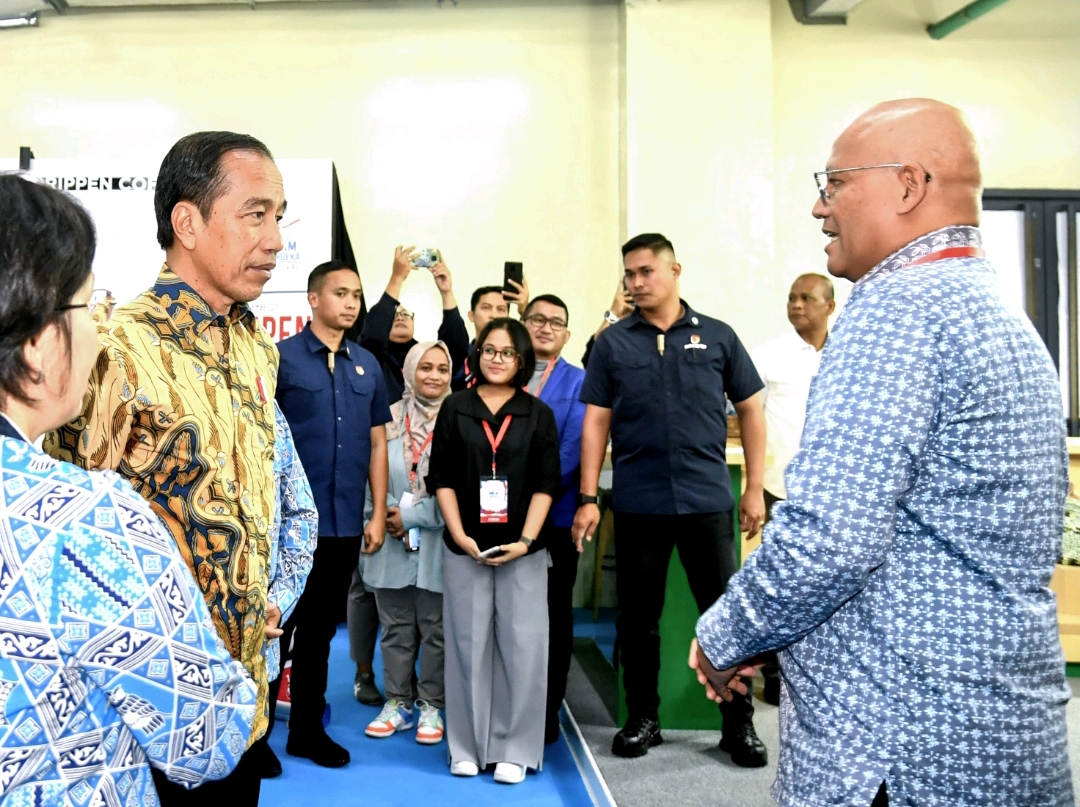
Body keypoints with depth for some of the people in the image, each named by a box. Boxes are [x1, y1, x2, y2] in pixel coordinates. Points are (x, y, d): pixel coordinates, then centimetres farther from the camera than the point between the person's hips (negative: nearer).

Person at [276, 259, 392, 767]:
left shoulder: (367, 365, 9)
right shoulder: (281, 357, -5)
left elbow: (377, 442, 11)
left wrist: (378, 513, 7)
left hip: (345, 523, 4)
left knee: (320, 629, 15)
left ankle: (308, 729, 29)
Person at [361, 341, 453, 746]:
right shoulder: (388, 420, 3)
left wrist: (414, 516, -11)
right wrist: (387, 518, -9)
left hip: (438, 544, -3)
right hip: (392, 544, 3)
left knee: (435, 630, 8)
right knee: (396, 628, 13)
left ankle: (431, 706, 23)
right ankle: (397, 702, 27)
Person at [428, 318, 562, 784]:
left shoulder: (538, 414, 5)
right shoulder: (455, 409, 6)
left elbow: (546, 483, 1)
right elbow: (441, 478, 2)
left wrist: (525, 540, -10)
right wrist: (459, 535, -8)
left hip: (522, 549, 0)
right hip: (464, 548, 0)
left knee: (522, 647, 0)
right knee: (468, 646, 6)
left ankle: (514, 750, 13)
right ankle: (467, 747, 19)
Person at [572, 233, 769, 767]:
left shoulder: (717, 337, 4)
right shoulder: (613, 343, 4)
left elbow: (750, 411, 8)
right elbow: (595, 422, 2)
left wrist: (754, 489, 3)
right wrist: (588, 497, -4)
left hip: (709, 499, 0)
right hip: (638, 502, 1)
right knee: (638, 616, 11)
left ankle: (739, 724, 23)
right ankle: (642, 719, 27)